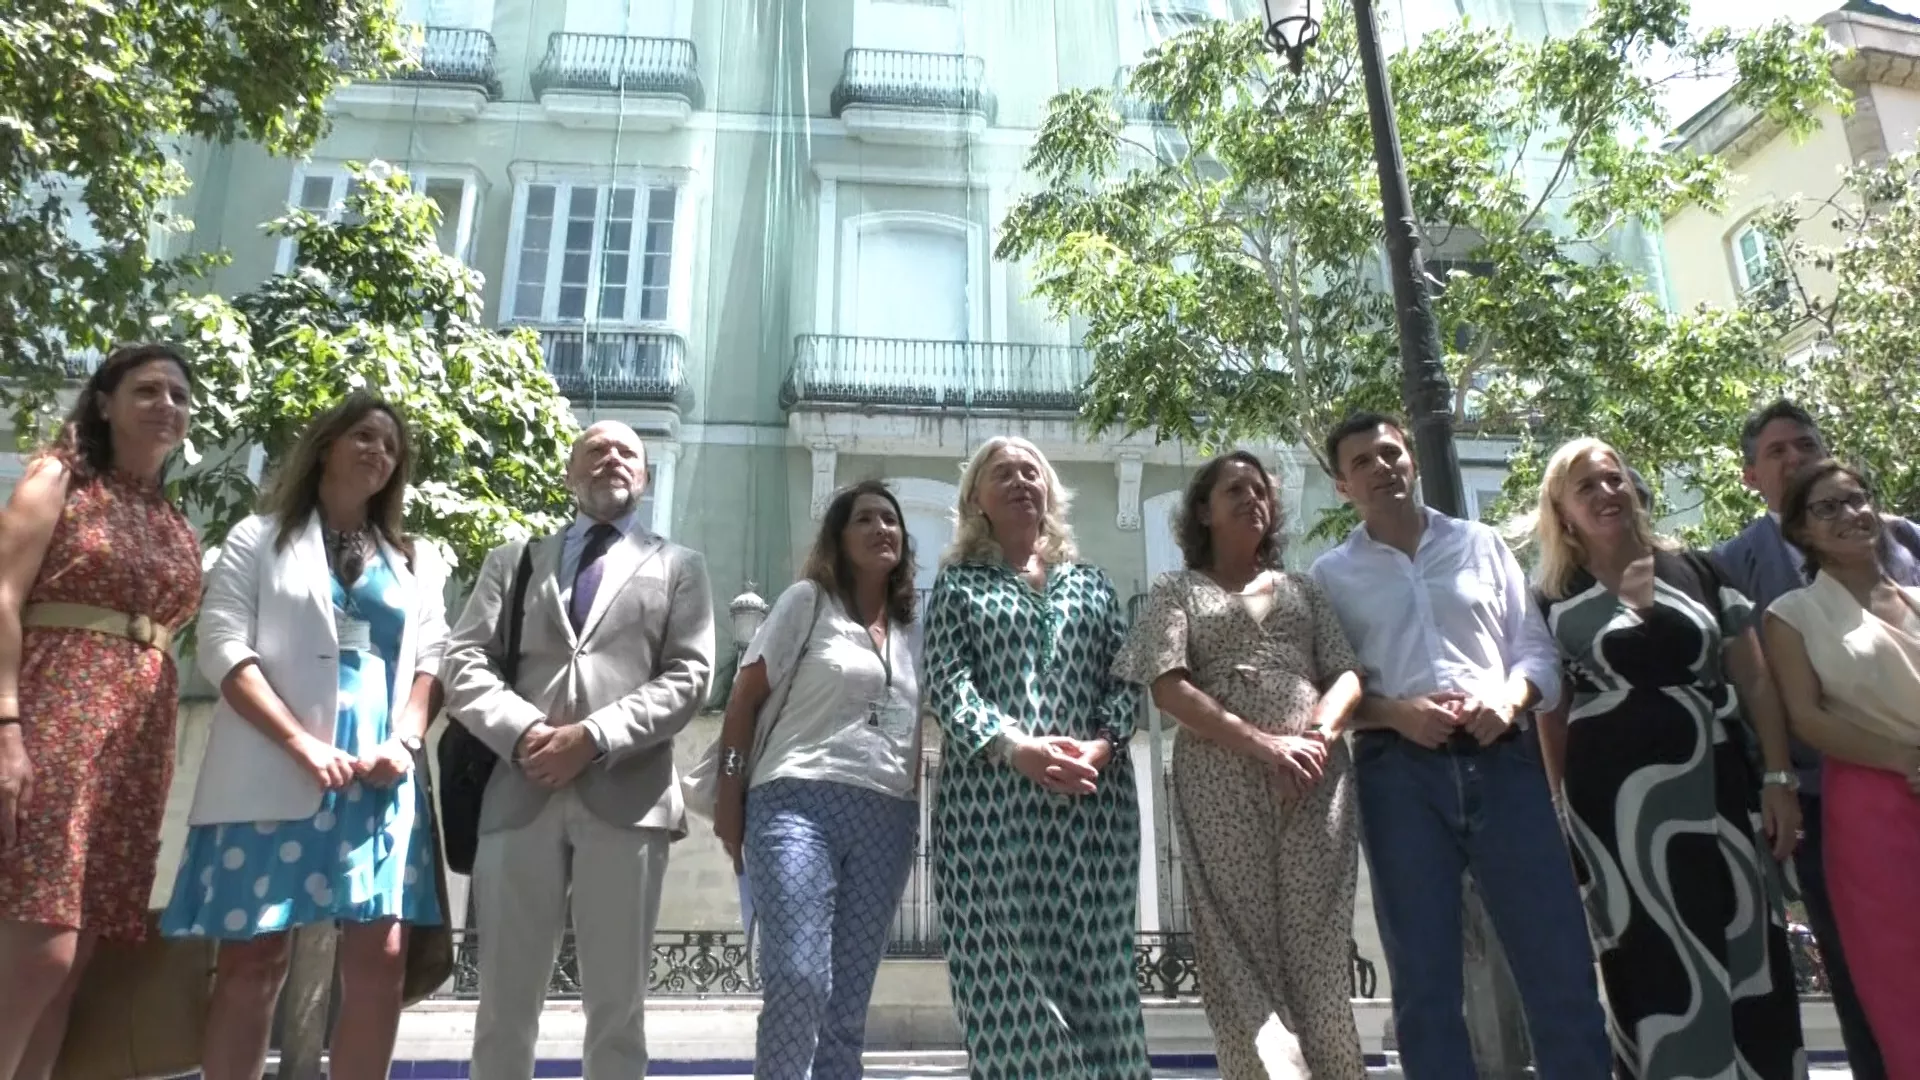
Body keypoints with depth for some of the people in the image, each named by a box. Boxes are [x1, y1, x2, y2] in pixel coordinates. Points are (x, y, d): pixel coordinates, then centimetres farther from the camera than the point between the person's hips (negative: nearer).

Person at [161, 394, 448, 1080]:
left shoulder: (418, 562, 18)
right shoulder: (260, 539, 9)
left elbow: (432, 659, 12)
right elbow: (223, 648, -2)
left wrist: (406, 741, -7)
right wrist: (303, 744, -13)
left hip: (381, 779, 3)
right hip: (275, 775, -2)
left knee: (381, 959, -2)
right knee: (255, 959, 0)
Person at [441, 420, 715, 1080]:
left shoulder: (678, 567, 15)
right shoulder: (511, 560, 20)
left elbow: (687, 676, 2)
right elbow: (465, 662, 7)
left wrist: (595, 737, -12)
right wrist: (524, 733, -11)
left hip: (627, 797, -1)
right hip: (520, 794, 2)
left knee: (617, 1005, 4)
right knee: (505, 1002, 6)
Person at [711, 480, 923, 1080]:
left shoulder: (914, 629, 18)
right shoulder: (808, 600, 5)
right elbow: (745, 696, 2)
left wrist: (919, 808, 12)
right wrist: (730, 793, -4)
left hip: (887, 819, 5)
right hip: (799, 802, -4)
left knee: (849, 996, 7)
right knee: (797, 982, -16)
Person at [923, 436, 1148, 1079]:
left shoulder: (1091, 583, 20)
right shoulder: (958, 584, 11)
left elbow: (1126, 678, 9)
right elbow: (947, 684, -2)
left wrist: (1102, 745, -11)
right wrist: (1016, 746, -18)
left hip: (1094, 800, 3)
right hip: (989, 795, -2)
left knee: (1098, 971, 2)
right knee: (1003, 974, -3)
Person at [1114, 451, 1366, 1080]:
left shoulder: (1304, 590, 22)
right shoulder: (1178, 590, 11)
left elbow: (1348, 674, 13)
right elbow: (1168, 687, -2)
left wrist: (1320, 735, -9)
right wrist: (1263, 744, -13)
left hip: (1316, 776, 3)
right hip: (1221, 780, -2)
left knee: (1318, 948, 0)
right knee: (1241, 946, -4)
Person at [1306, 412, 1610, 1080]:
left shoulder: (1481, 544, 14)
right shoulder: (1331, 575, 8)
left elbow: (1537, 648, 12)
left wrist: (1510, 697, -8)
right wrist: (1394, 713, -14)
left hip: (1503, 760, 2)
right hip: (1399, 775, -1)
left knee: (1560, 965, 3)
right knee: (1425, 979, 6)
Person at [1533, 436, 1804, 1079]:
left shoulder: (1698, 571, 9)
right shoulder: (1556, 604, 2)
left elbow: (1755, 681, 8)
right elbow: (1551, 717, 4)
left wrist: (1778, 778, 1)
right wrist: (1561, 809, -1)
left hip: (1719, 787, 3)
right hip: (1617, 801, -2)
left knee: (1748, 958, 6)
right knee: (1655, 967, 3)